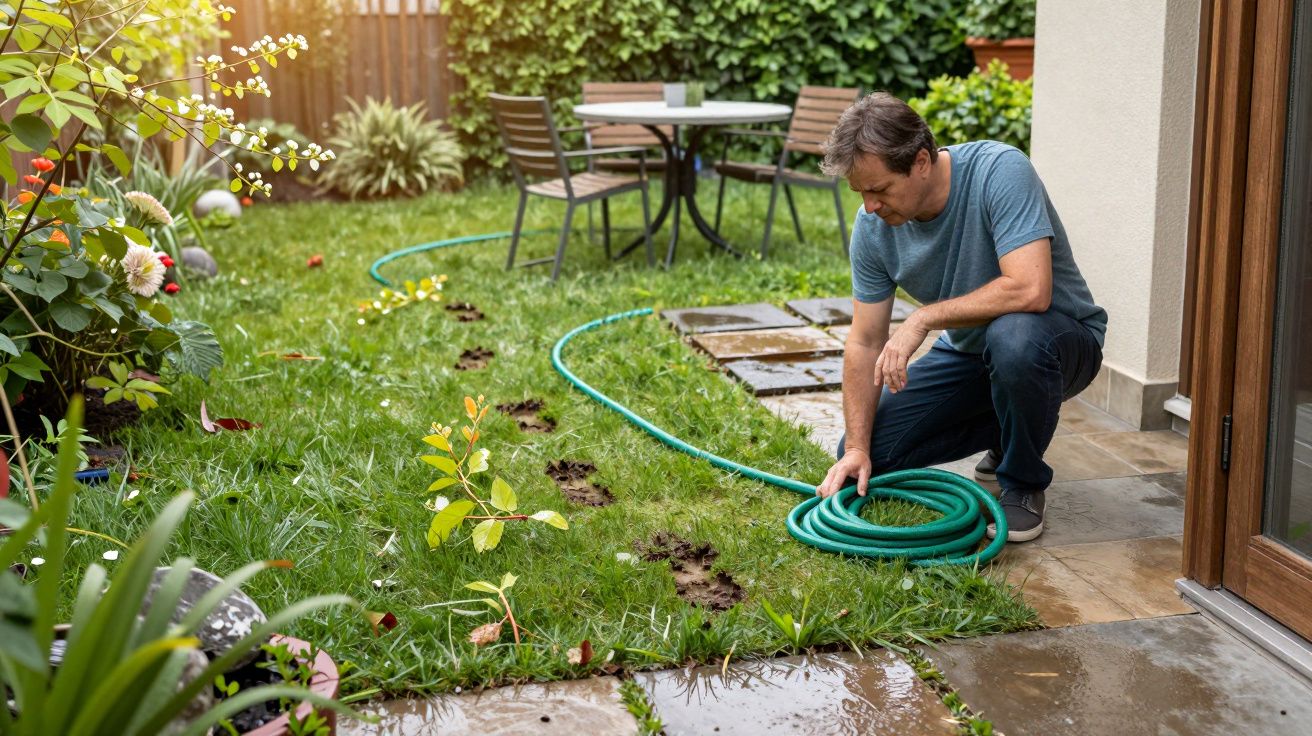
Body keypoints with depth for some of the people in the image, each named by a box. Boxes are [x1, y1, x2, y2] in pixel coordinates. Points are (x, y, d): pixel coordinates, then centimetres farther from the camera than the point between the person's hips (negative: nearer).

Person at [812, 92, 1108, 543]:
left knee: (1014, 336, -41)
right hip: (967, 352, 6)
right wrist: (856, 448, -15)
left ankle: (1023, 484, -14)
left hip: (1060, 337, -5)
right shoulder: (873, 226, -13)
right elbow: (865, 343, -8)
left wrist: (924, 318, -34)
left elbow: (1030, 290, -41)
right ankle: (1007, 430, 18)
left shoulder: (1000, 171, -30)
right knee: (868, 456, -4)